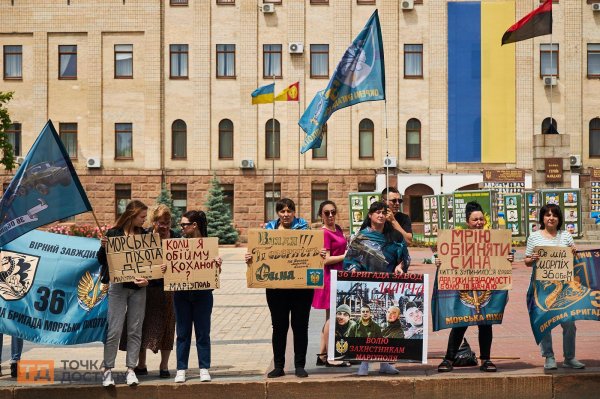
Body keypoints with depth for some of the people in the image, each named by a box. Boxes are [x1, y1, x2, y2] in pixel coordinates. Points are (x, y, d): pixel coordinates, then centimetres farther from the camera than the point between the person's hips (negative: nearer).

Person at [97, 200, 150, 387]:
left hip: (138, 287, 3)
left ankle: (130, 369, 13)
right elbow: (102, 260, 1)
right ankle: (108, 370, 5)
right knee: (114, 330, -4)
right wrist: (103, 247, -19)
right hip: (118, 286, -3)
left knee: (135, 330, 5)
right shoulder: (113, 234, -3)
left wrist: (148, 277, -11)